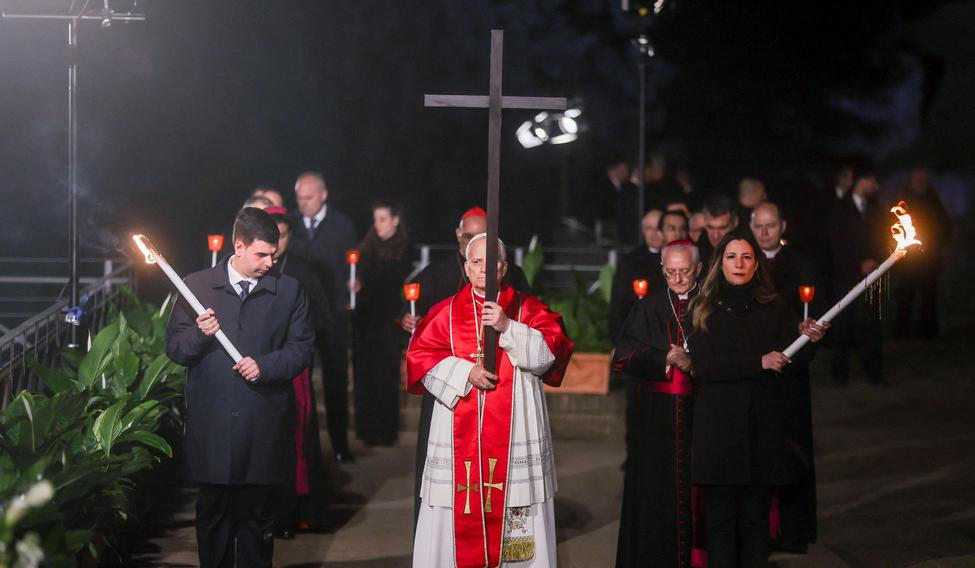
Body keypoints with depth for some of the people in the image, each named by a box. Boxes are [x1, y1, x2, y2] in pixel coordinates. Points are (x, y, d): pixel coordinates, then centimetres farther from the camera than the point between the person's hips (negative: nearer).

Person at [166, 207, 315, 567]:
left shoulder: (288, 291, 5)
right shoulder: (197, 286, 4)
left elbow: (301, 349, 4)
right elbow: (174, 349, 4)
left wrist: (265, 365, -13)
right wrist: (199, 334, -16)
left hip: (263, 429, 0)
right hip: (211, 426, 0)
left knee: (258, 518, 6)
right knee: (212, 516, 8)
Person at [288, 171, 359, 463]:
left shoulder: (342, 225, 3)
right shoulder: (290, 225, 5)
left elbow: (351, 265, 2)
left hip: (332, 313, -1)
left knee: (336, 380, 5)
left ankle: (340, 445, 11)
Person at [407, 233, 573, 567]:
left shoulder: (528, 309, 7)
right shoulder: (446, 312, 9)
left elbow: (548, 354, -5)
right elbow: (420, 357, 1)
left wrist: (508, 327, -17)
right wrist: (465, 371, -11)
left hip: (514, 436, -1)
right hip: (460, 434, 1)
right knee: (460, 518, -2)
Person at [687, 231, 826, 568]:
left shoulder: (774, 309, 9)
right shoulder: (704, 310, 5)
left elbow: (788, 366, 1)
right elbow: (703, 366, -7)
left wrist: (808, 340, -19)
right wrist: (759, 363, -15)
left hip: (764, 429, 1)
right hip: (719, 428, -1)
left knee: (755, 520, 3)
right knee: (721, 519, -2)